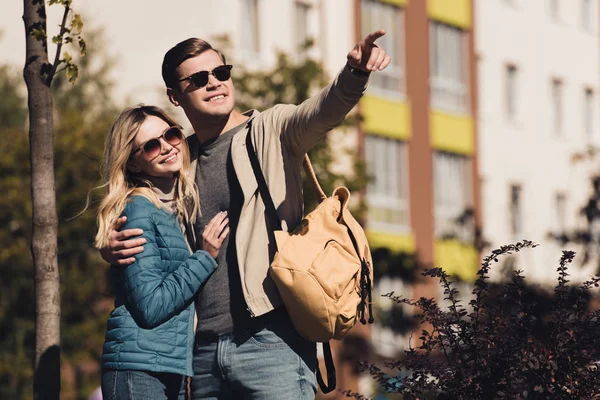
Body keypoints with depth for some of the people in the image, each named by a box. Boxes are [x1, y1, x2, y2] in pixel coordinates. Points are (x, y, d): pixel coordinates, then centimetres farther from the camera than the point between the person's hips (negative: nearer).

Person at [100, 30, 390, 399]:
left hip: (271, 339, -5)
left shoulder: (273, 130, 4)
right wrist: (113, 249, -3)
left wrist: (355, 74, -39)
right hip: (205, 351, 5)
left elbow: (323, 112, -17)